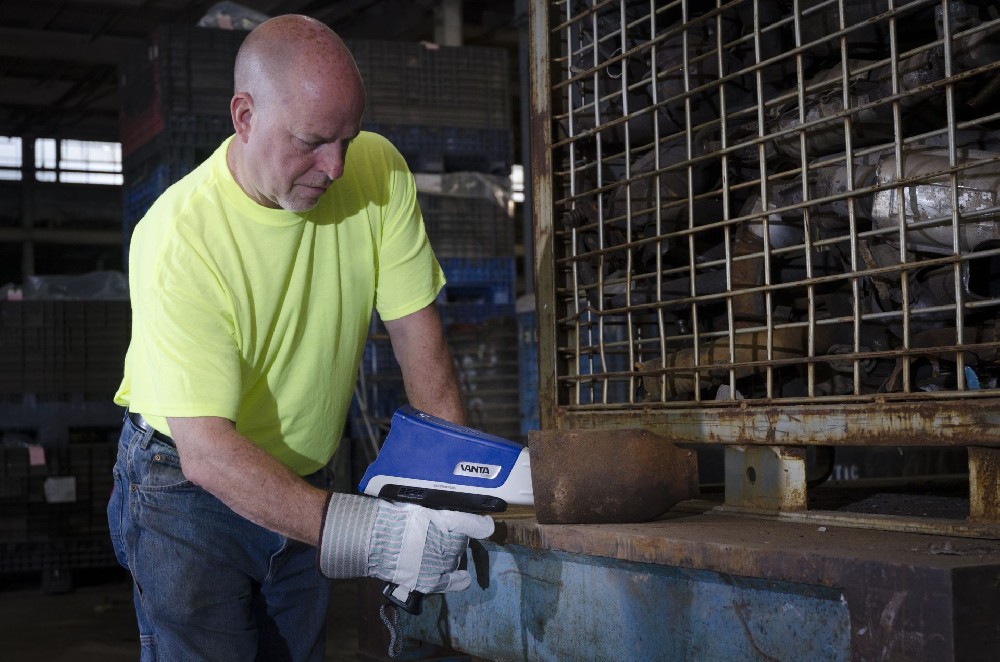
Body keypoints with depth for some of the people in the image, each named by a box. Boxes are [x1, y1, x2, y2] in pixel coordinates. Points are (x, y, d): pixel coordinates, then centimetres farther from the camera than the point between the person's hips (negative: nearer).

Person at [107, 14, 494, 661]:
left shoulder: (379, 170, -13)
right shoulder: (178, 237, -28)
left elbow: (417, 328, -6)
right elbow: (205, 450, -33)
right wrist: (364, 533, -43)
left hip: (307, 482, 5)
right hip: (188, 483, -4)